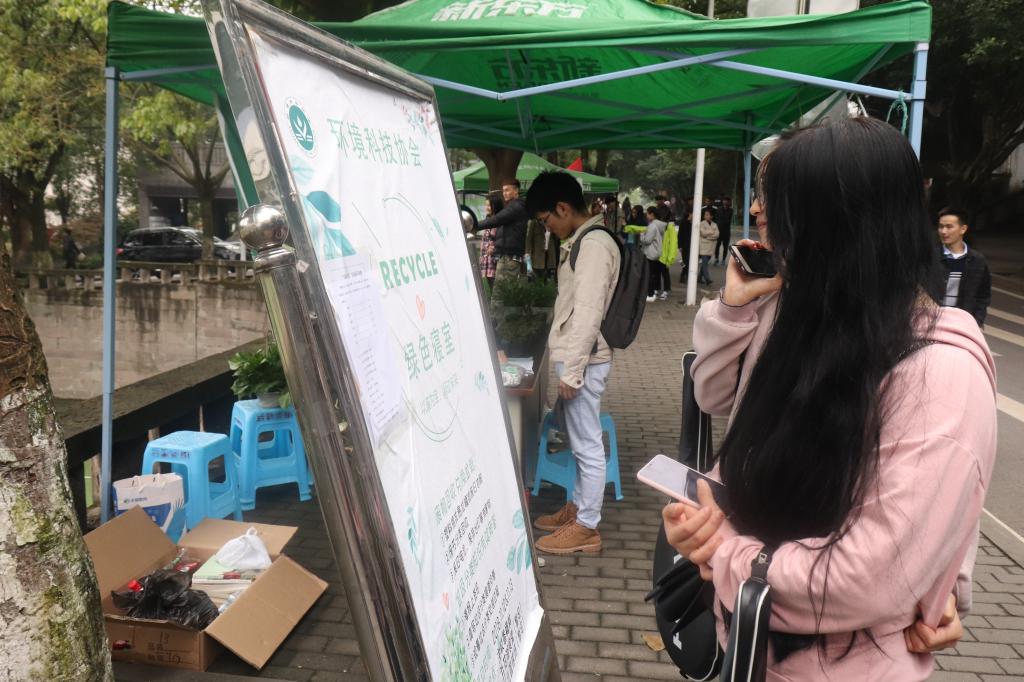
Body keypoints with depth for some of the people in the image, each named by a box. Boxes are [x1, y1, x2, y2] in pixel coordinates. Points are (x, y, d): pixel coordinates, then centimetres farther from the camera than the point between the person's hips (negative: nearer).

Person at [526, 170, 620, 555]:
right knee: (580, 442, 19)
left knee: (587, 445, 0)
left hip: (583, 361, -10)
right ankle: (578, 508, 32)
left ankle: (586, 528, 11)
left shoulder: (594, 245, -18)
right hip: (574, 357, 10)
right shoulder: (581, 242, 14)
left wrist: (572, 371, -21)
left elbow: (588, 314, -22)